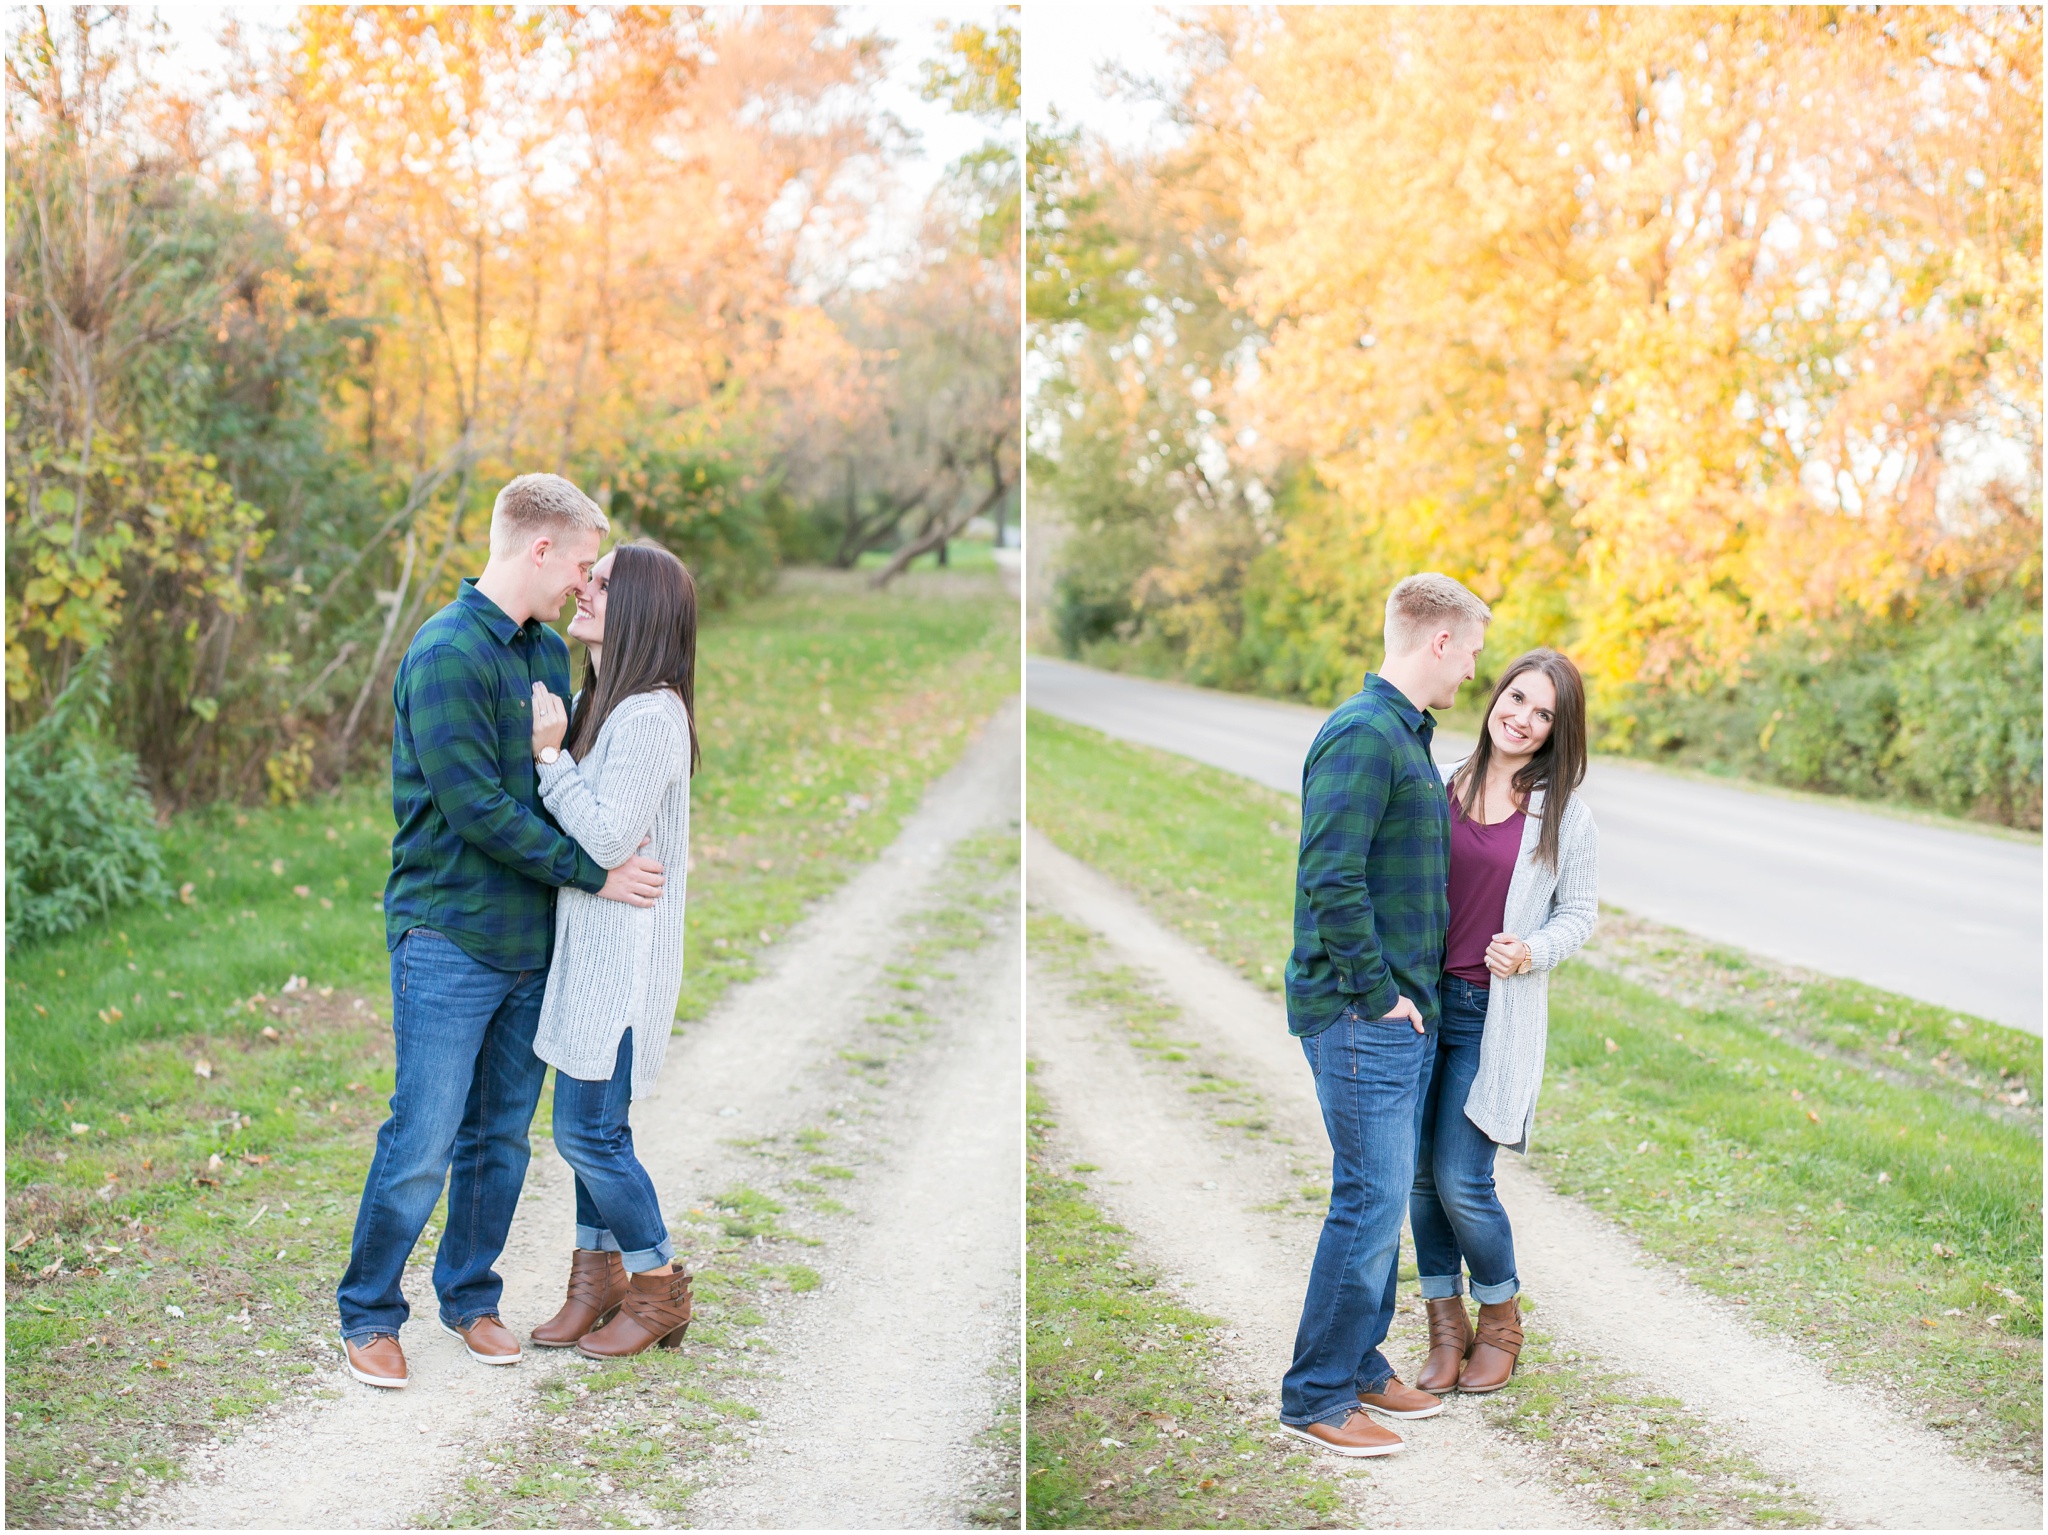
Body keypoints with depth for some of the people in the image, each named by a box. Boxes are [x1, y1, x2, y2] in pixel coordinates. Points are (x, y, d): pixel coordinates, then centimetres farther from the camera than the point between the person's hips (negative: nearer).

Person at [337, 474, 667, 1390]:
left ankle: (470, 1297, 28)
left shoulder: (550, 652, 11)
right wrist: (596, 874, -16)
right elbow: (477, 808, -20)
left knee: (502, 1137, 14)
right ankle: (368, 1315, 14)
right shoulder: (447, 652, -15)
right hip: (451, 939, -7)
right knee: (422, 1143, -2)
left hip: (531, 937, 7)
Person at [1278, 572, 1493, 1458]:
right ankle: (1316, 1398, 4)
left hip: (1403, 1011, 10)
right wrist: (1378, 993, -17)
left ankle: (1359, 1367, 26)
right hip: (1363, 1015, -10)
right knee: (1371, 1201, -5)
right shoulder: (1363, 735, -17)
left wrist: (1413, 988, 16)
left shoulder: (1406, 735, 15)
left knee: (1383, 1196, 15)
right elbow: (1330, 882, -23)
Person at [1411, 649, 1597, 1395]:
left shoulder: (1564, 813, -2)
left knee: (1462, 1181, -5)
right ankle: (1445, 1325, 22)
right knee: (1420, 1173, 6)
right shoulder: (1438, 786, 4)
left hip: (1494, 1014, -3)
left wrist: (1533, 952, -15)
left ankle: (1500, 1321, 19)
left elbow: (1579, 914, 5)